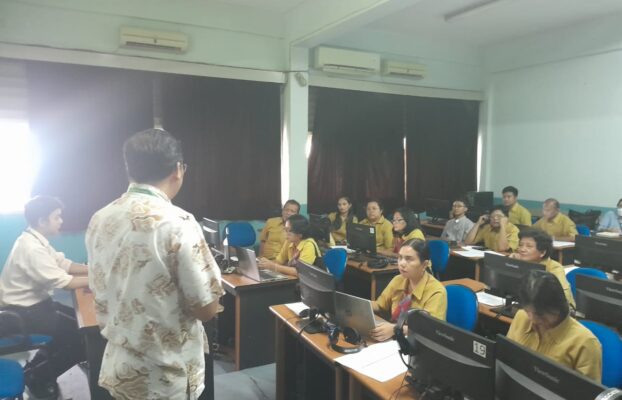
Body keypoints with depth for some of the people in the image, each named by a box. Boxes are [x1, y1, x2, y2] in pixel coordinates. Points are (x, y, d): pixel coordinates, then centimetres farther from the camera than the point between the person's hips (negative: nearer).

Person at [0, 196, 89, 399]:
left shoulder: (37, 240, 4)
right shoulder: (31, 247, -27)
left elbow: (63, 264, 6)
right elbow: (63, 282, -27)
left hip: (34, 303, 10)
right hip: (23, 312, -9)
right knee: (81, 337, -9)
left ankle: (39, 366, 19)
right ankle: (37, 375, 10)